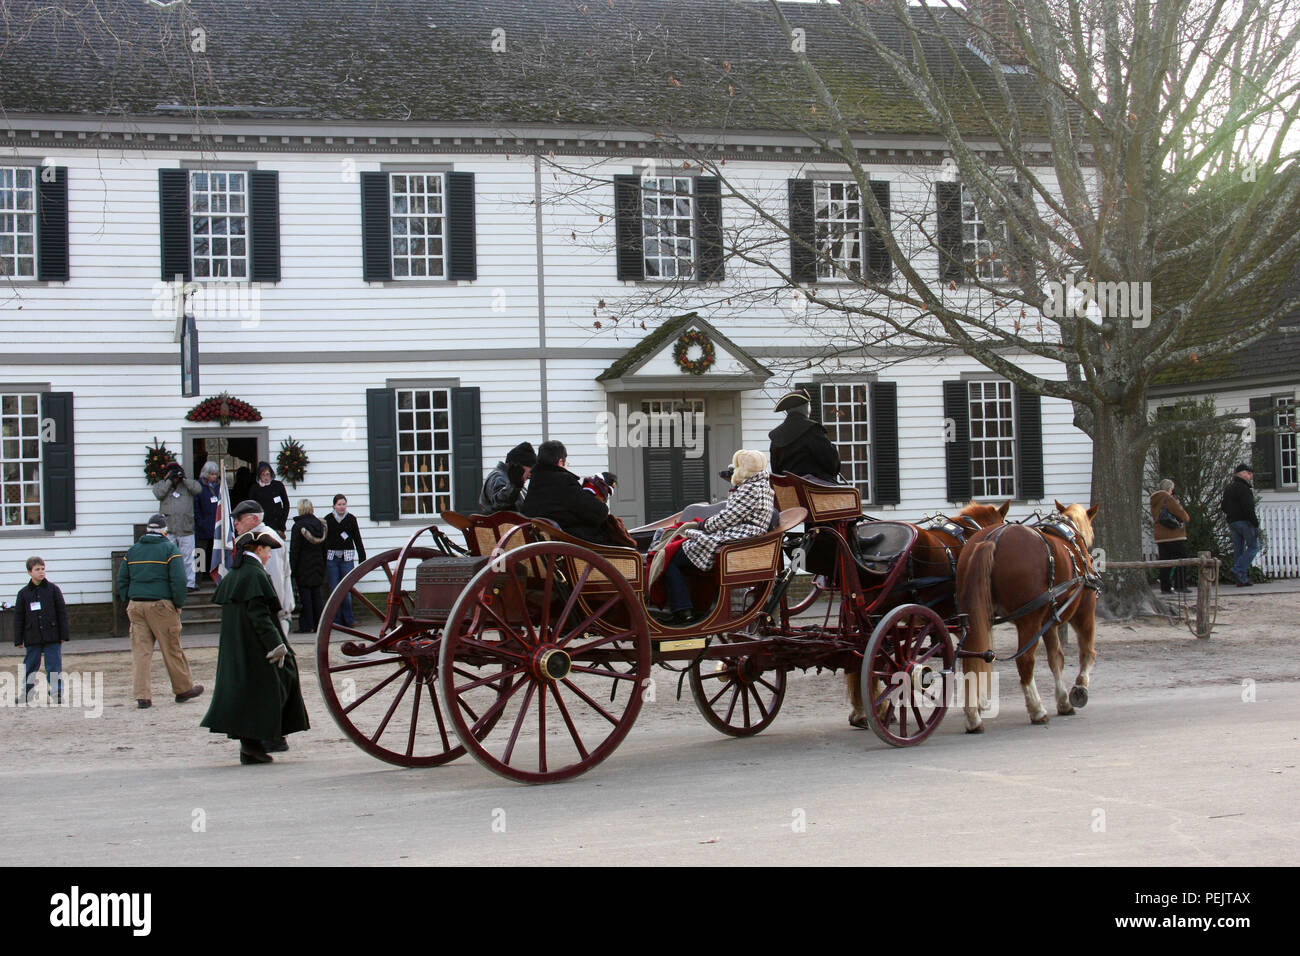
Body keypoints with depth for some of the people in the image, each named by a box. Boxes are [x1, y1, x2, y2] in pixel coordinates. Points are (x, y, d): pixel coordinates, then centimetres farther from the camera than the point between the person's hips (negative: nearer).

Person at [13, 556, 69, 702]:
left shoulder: (53, 589, 2)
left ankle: (56, 694, 3)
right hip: (32, 638, 1)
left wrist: (63, 635, -1)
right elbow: (18, 617, 8)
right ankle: (26, 693, 18)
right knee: (30, 667, 8)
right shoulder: (24, 593, 5)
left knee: (54, 666, -2)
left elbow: (62, 612, 3)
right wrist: (18, 639, 3)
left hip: (52, 636, -1)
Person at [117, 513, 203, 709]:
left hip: (136, 605, 4)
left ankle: (142, 696, -3)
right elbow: (178, 579, -9)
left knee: (140, 651, 2)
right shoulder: (170, 549, -1)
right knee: (172, 649, 5)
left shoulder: (133, 550, 13)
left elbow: (122, 580, 13)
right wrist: (179, 604, -1)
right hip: (161, 605, -4)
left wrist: (128, 604, 16)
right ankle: (183, 689, 16)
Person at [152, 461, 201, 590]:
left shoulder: (187, 484, 12)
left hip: (186, 529, 0)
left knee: (187, 557, 3)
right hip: (168, 528, 0)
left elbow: (197, 489, -4)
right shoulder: (161, 484, 10)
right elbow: (159, 493, -9)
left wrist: (184, 478, -5)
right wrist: (169, 480, -9)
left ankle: (190, 583, 9)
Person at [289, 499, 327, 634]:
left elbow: (294, 550, -11)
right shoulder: (319, 525, 7)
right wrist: (322, 566, 17)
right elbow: (324, 548, 11)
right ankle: (320, 624, 9)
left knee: (305, 595, -2)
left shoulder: (298, 526, -10)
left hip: (303, 567, -5)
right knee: (317, 594, 10)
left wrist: (292, 568, -8)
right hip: (318, 566, 5)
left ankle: (307, 626, -3)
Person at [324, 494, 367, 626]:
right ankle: (336, 620, 7)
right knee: (334, 589, 0)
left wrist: (363, 559, 5)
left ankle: (348, 619, 4)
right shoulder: (328, 520, 2)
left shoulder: (351, 519, 4)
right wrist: (322, 561, 1)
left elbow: (357, 540, 8)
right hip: (331, 558, 0)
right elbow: (323, 540, 4)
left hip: (347, 558, 0)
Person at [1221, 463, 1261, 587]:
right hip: (1244, 521, -9)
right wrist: (1255, 523, -17)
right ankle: (1239, 570, -15)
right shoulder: (1243, 487, -12)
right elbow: (1248, 508, -19)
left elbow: (1224, 508, 20)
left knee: (1238, 549, 8)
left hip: (1232, 523, 9)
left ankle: (1241, 579, 6)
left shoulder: (1228, 488, 16)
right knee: (1253, 546, -2)